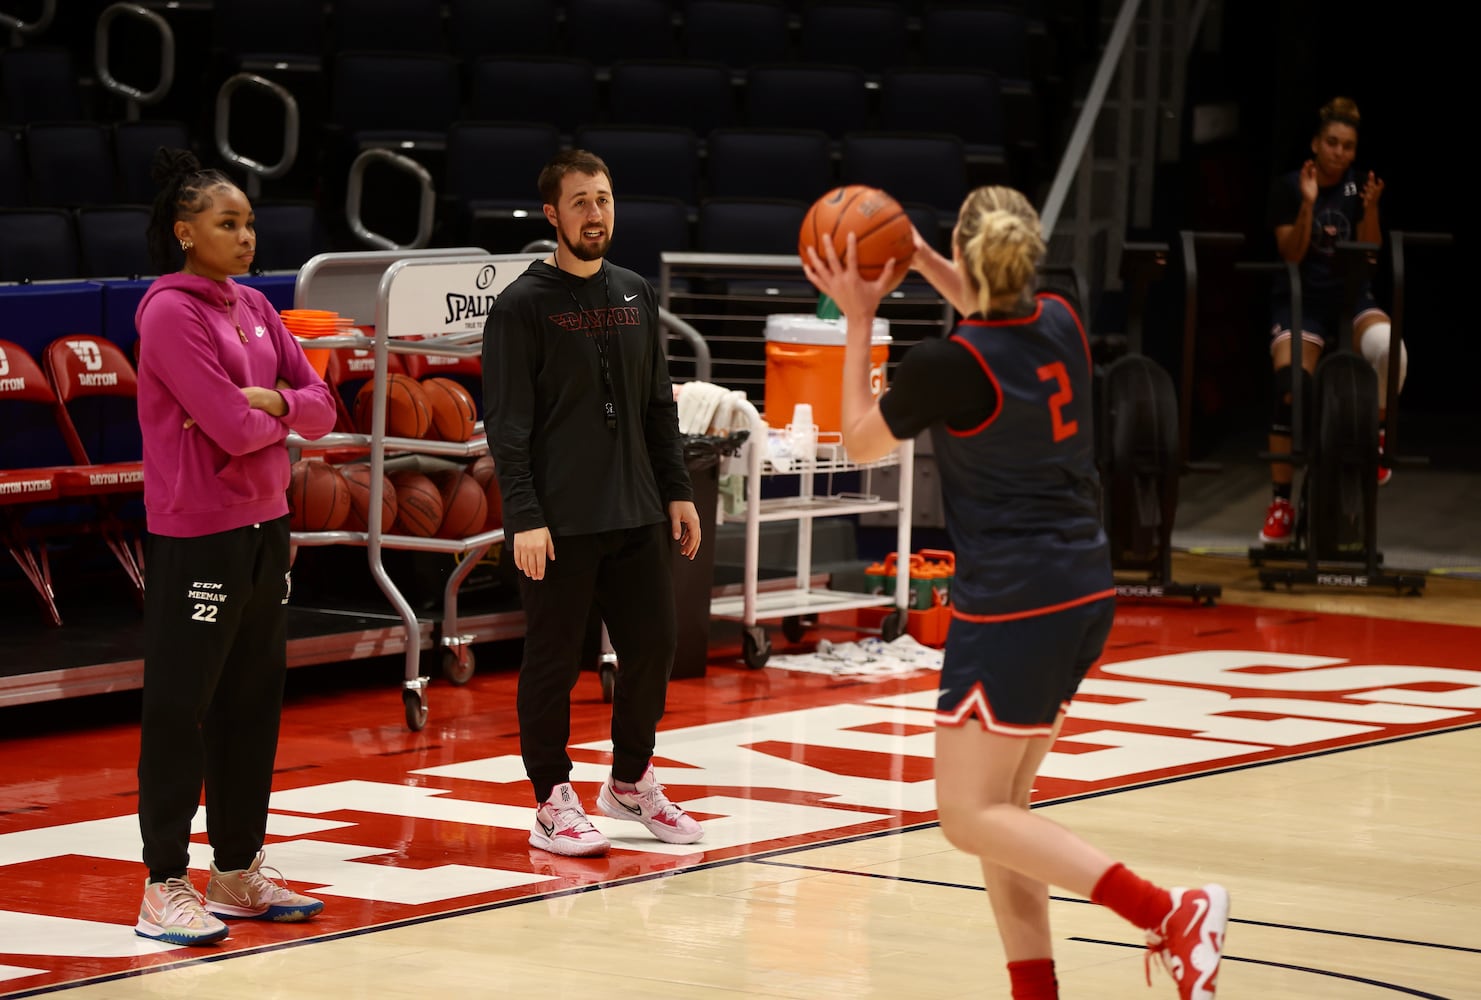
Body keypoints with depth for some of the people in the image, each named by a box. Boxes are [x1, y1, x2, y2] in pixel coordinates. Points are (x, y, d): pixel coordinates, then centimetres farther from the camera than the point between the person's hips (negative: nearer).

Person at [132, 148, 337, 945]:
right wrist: (284, 411, 0)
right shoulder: (171, 313, -13)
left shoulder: (254, 308, 11)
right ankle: (165, 887, 2)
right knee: (179, 709, -3)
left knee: (252, 702, 13)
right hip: (195, 537, -8)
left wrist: (269, 400, -13)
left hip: (263, 528, 8)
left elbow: (320, 408, 6)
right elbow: (234, 428, -20)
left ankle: (238, 872, 22)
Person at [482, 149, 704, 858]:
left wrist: (677, 491, 11)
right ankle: (553, 803, 11)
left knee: (654, 644, 8)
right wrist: (524, 517, -17)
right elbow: (507, 423, -10)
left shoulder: (635, 295, 12)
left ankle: (631, 782, 25)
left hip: (637, 516, 6)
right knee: (554, 662, 0)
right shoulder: (523, 306, -6)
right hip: (560, 525, -6)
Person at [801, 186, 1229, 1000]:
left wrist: (858, 320, 9)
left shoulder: (944, 366, -16)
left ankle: (1169, 912, -16)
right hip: (1083, 594, 8)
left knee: (970, 817, -3)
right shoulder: (1060, 324, 4)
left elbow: (861, 441, 4)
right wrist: (922, 261, 27)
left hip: (1012, 606, -8)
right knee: (1001, 808, 15)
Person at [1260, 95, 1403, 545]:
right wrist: (1307, 205, -21)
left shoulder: (1359, 185, 1)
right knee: (1290, 394, -17)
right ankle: (1281, 504, -6)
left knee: (1390, 348, -31)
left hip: (1351, 296, 2)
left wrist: (1371, 208, -18)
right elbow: (1291, 253, -9)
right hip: (1301, 301, -1)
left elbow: (1370, 252, -2)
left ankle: (1375, 438, -7)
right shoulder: (1288, 187, -5)